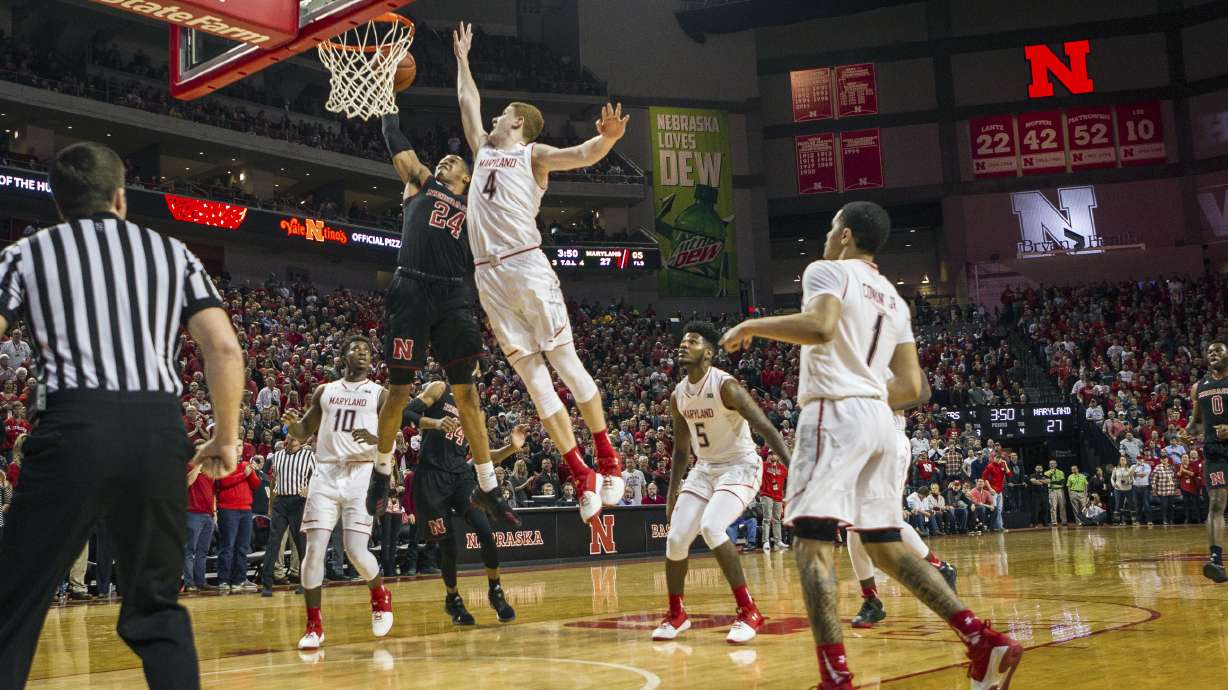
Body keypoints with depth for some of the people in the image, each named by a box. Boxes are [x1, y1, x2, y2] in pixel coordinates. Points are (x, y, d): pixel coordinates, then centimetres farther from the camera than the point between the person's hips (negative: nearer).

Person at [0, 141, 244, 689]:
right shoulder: (173, 252, 17)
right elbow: (225, 349, 7)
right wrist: (226, 438, 15)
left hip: (73, 427, -2)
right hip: (160, 429, 2)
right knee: (157, 608, 16)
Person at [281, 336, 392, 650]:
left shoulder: (380, 394, 7)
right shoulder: (324, 391, 17)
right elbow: (304, 433, 20)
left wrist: (374, 438, -24)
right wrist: (291, 423, -4)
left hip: (361, 473, -3)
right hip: (325, 474, 3)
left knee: (356, 549, -12)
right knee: (314, 549, -8)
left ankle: (380, 595, 19)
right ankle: (314, 625, 2)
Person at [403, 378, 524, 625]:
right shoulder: (439, 390, 2)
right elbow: (407, 413, -11)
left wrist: (512, 448, 2)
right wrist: (434, 423, -28)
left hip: (461, 475, 4)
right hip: (431, 477, -4)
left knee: (486, 532, -13)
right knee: (447, 544, 0)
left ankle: (495, 591, 6)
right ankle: (453, 599, 23)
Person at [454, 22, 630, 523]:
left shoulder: (534, 154, 7)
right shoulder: (484, 150, 25)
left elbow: (583, 156, -9)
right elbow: (467, 100, 39)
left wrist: (607, 138, -29)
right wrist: (462, 58, 46)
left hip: (527, 265, -5)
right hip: (488, 277, 5)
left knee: (564, 361, -5)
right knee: (533, 378, 0)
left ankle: (609, 462, 4)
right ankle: (581, 477, 1)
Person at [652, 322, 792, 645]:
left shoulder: (725, 386, -19)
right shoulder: (678, 396, 3)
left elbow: (766, 428, -22)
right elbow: (681, 449, 15)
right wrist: (672, 495, 16)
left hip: (740, 467, -7)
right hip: (704, 469, 7)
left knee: (711, 527, -29)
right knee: (675, 539, -2)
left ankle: (749, 612, -18)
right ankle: (676, 615, 21)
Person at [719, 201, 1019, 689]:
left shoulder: (827, 270, -1)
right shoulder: (893, 298, 22)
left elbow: (819, 327, -22)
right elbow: (911, 385, 16)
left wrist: (751, 325, -10)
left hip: (835, 414, -8)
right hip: (878, 416, 8)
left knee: (811, 542, -10)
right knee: (885, 546, 14)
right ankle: (985, 642, 8)